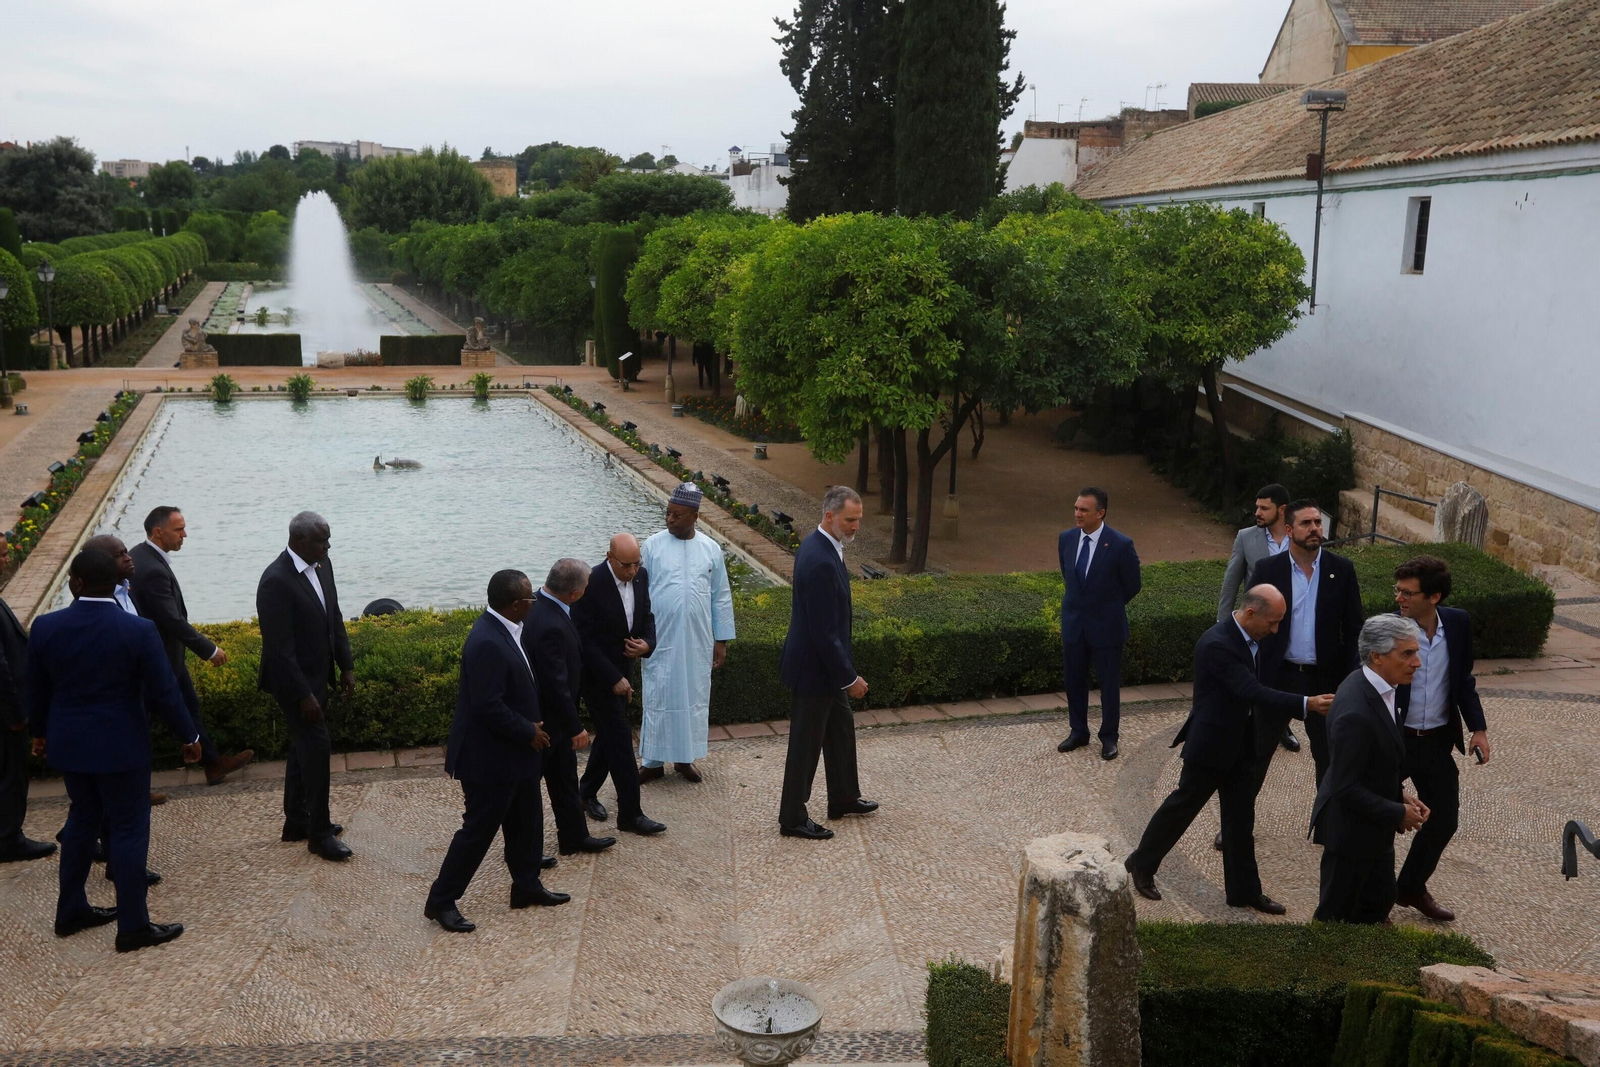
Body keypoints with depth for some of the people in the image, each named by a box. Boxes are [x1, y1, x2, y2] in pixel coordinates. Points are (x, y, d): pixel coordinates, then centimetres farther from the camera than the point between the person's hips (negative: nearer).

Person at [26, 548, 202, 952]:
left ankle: (71, 911, 33)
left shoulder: (45, 627, -7)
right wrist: (188, 737, 1)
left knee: (82, 820, 21)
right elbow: (164, 692, -14)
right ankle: (133, 927, 12)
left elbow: (37, 690, 6)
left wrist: (40, 732, 23)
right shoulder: (138, 630, -19)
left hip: (68, 744, 5)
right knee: (129, 830, 5)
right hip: (120, 748, -5)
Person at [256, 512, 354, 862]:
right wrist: (304, 695, -22)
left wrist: (346, 666, 9)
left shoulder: (322, 565, 1)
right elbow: (279, 648, -24)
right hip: (294, 681, -9)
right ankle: (319, 833, 8)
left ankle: (297, 822, 32)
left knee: (303, 747, 18)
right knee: (316, 749, -4)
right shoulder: (276, 581, -25)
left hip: (316, 675, 9)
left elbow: (334, 618, 11)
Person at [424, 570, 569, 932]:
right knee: (479, 829, 2)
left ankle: (527, 887, 35)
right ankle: (441, 901, 16)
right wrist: (528, 732, -17)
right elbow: (488, 707, -29)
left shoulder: (501, 630, 3)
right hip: (490, 758, -10)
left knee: (526, 822, 20)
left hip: (513, 753, 10)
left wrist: (529, 728, 8)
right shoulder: (487, 643, -28)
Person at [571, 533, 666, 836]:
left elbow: (646, 615, 12)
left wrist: (647, 643, -10)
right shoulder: (591, 584, -24)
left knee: (609, 734, 17)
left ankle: (588, 792, 37)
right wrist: (614, 679, -22)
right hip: (596, 673, -7)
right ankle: (630, 814, 1)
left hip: (622, 669, 7)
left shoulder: (641, 576, -3)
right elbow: (584, 640, -20)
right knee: (620, 738, -6)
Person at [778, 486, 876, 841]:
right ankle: (792, 819, 19)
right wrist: (850, 677, -20)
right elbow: (824, 632, -27)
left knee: (841, 729, 23)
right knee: (806, 743, 4)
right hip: (814, 667, -10)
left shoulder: (819, 546, 4)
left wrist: (844, 672, 22)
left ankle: (844, 799, 40)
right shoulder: (820, 561, -29)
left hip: (824, 663, 10)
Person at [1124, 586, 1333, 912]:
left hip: (1240, 745, 8)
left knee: (1241, 820, 13)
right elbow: (1254, 693, -33)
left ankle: (1244, 890, 23)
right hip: (1211, 745, -8)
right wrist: (1306, 704, -36)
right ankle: (1142, 863, 28)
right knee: (1182, 805, 8)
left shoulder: (1250, 638, 2)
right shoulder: (1217, 644, -27)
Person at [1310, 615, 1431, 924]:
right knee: (1337, 915, 10)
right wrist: (1398, 813, -17)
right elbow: (1346, 788, -27)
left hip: (1373, 827, 9)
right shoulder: (1355, 712, -33)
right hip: (1350, 829, -9)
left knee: (1378, 904, 21)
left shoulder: (1372, 687, -3)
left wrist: (1401, 797, 2)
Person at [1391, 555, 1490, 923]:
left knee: (1444, 819, 13)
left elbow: (1463, 680, 6)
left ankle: (1411, 887, 35)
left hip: (1437, 741, 4)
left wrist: (1478, 728, 0)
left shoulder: (1458, 623, -5)